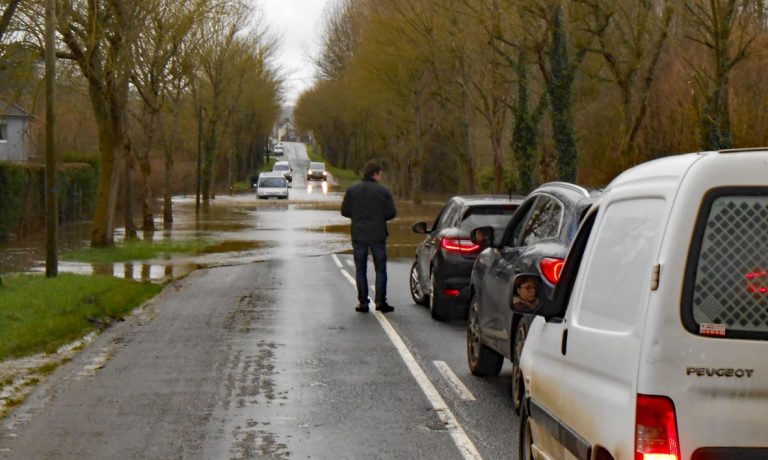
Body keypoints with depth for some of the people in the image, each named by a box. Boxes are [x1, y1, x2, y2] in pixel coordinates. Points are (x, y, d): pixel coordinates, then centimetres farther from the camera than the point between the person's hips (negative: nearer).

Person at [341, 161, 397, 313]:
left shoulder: (351, 190, -1)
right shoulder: (383, 191, -7)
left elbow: (344, 211, 1)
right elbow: (391, 213, -7)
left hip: (358, 236, 2)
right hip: (377, 236, -2)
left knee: (360, 270, 8)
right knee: (380, 269, 8)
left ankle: (363, 302, 6)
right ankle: (380, 302, 4)